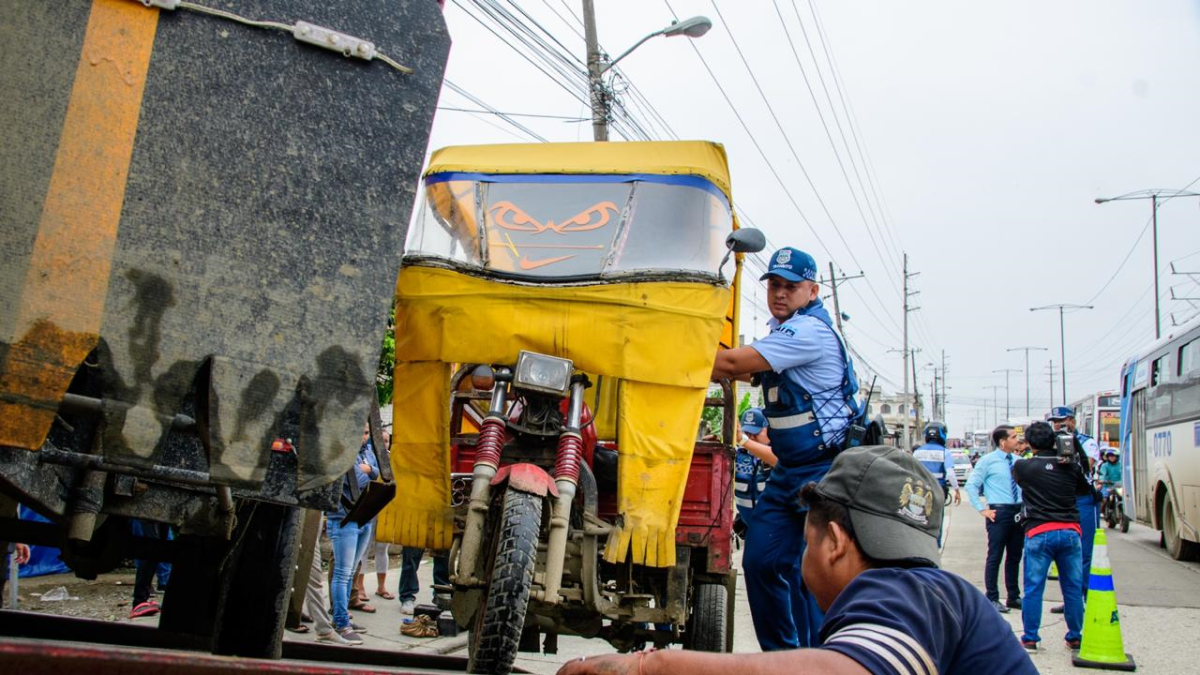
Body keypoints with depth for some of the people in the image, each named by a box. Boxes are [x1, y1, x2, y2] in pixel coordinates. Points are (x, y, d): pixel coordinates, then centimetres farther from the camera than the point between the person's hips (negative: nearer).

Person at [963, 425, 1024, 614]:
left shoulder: (1017, 461, 10)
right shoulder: (988, 461, -5)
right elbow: (971, 485, -6)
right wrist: (982, 509, -10)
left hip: (1019, 511, 6)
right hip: (999, 512, -6)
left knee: (1015, 557, 13)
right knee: (995, 557, -2)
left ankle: (1013, 597, 23)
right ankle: (992, 599, 6)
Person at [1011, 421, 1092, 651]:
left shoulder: (1022, 466, -3)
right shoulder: (1071, 466, 5)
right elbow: (1085, 489, 23)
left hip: (1039, 533, -2)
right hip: (1070, 531, 3)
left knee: (1033, 588, 5)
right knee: (1073, 588, 12)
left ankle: (1030, 639, 8)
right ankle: (1075, 637, 20)